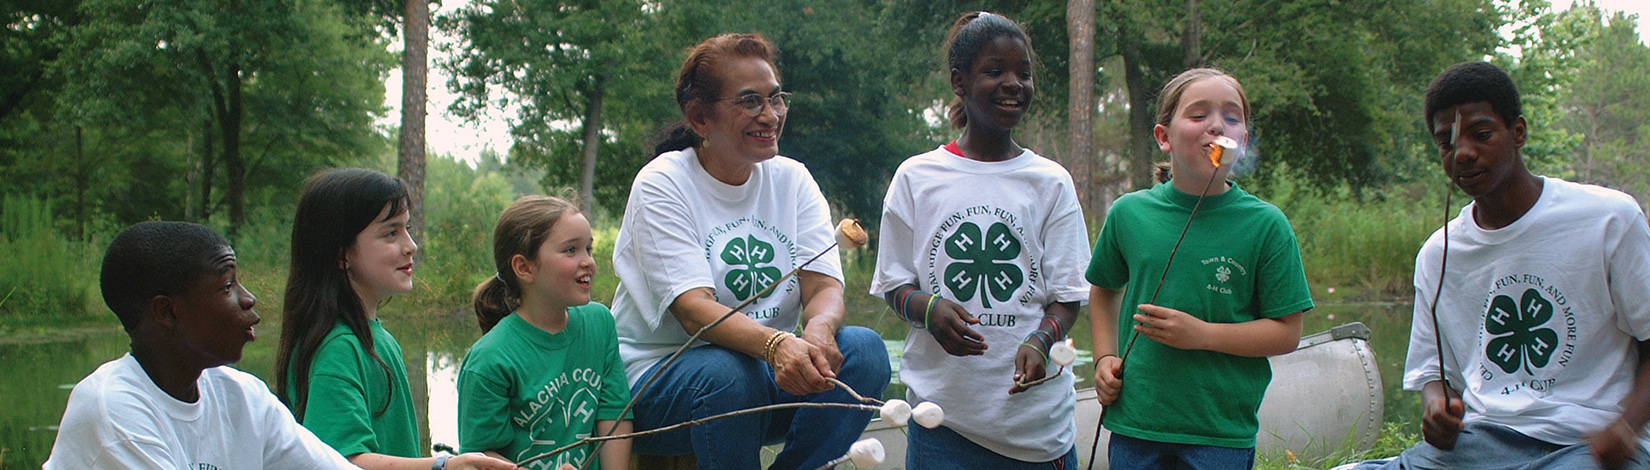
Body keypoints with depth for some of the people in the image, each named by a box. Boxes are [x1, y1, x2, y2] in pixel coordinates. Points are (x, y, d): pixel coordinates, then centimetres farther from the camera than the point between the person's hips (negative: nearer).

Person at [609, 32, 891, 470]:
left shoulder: (792, 180, 6)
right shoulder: (662, 184, -9)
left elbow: (824, 287, -6)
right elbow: (694, 310, -23)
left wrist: (818, 331, -32)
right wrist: (776, 344, -42)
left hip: (767, 372, 5)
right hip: (656, 378, -4)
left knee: (863, 348, -20)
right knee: (727, 372, -36)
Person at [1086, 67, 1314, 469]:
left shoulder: (1266, 225, -5)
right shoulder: (1129, 213, 2)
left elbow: (1286, 332, -5)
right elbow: (1104, 290, 19)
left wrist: (1201, 334, -15)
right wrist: (1105, 359, 6)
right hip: (1134, 422, 2)